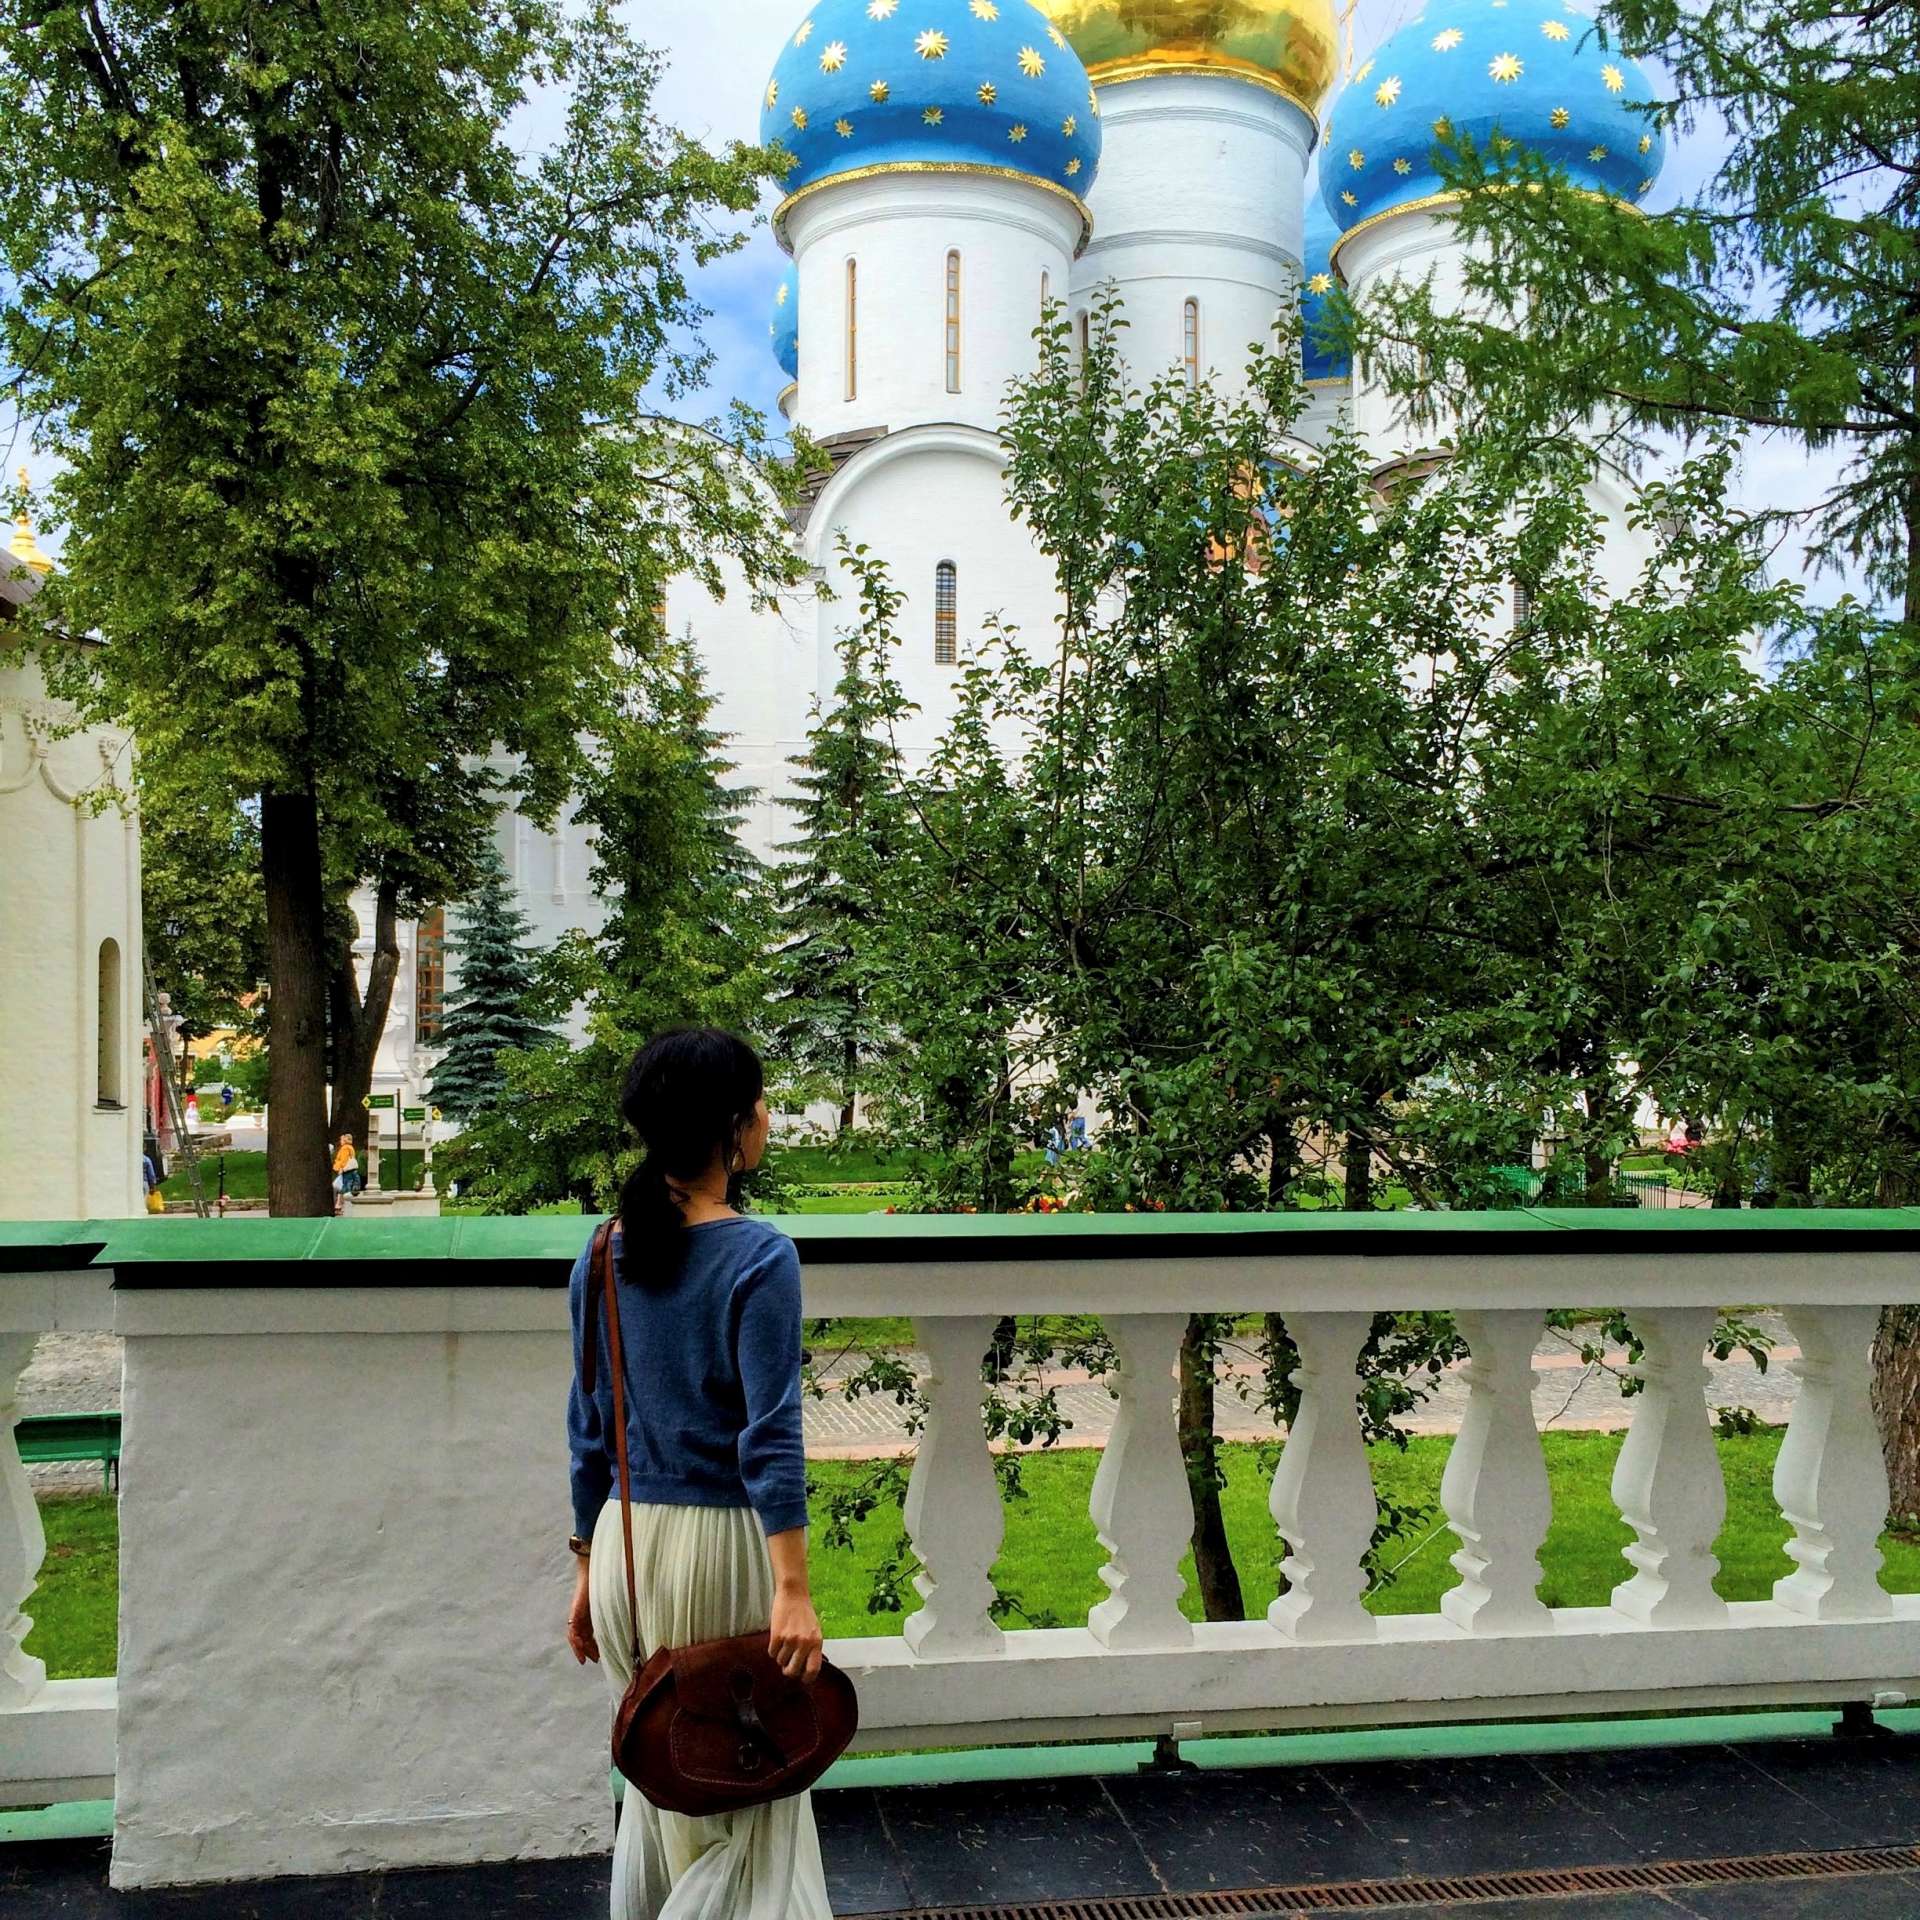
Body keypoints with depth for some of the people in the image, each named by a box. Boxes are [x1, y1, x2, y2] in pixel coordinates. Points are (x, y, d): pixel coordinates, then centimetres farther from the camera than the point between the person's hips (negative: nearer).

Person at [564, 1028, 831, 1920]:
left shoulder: (603, 1255, 4)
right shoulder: (758, 1257, -14)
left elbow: (588, 1429, 9)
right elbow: (769, 1435, -18)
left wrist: (589, 1570, 16)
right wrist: (793, 1589, -18)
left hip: (626, 1543, 6)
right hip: (720, 1543, -6)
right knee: (745, 1787, 8)